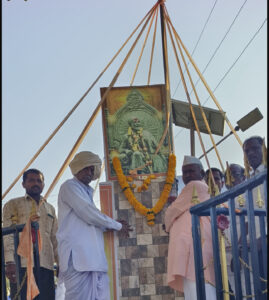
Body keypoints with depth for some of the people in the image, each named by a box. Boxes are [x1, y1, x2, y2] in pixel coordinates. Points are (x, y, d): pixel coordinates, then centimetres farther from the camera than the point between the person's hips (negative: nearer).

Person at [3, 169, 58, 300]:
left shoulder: (50, 209, 25)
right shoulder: (13, 204, 11)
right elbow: (8, 235, 0)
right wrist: (10, 262, -13)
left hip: (46, 265, 4)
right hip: (22, 265, -4)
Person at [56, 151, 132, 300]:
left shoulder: (87, 191, 28)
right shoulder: (69, 186, 0)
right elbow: (88, 214, -10)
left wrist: (112, 226, 14)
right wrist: (117, 225, -1)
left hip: (94, 258, 9)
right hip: (77, 256, -9)